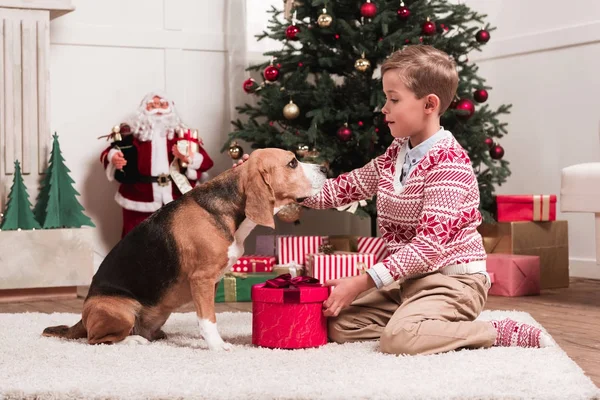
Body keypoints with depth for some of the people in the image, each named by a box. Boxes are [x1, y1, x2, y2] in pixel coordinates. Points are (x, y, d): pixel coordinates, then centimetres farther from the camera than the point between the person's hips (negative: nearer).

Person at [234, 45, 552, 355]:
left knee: (398, 337, -34)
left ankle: (500, 333, -17)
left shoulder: (448, 162, -19)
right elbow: (343, 189, 13)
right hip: (406, 279, 8)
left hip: (451, 279, -8)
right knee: (337, 324, -5)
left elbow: (431, 244, -25)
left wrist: (362, 283, -25)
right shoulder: (394, 156, 9)